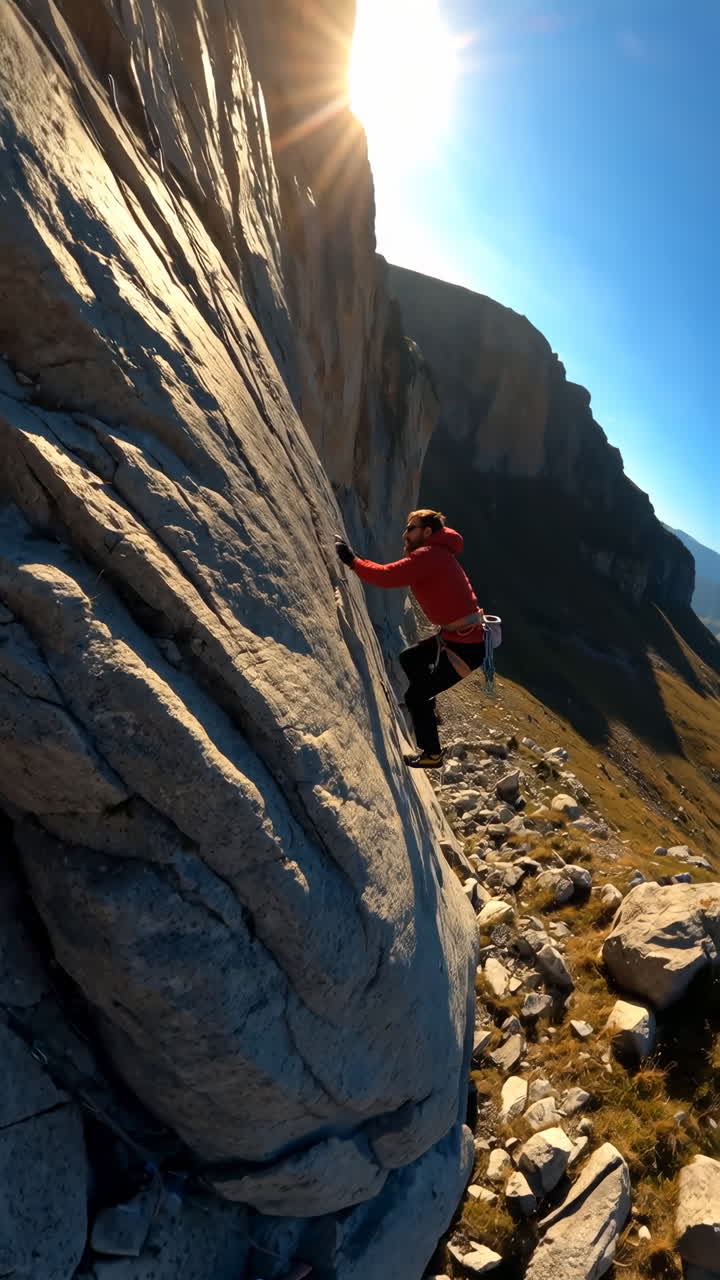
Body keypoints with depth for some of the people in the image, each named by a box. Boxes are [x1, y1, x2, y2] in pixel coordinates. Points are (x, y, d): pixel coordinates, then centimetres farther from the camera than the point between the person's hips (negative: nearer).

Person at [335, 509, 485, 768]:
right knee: (409, 658, 27)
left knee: (416, 696, 1)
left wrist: (353, 561, -15)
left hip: (465, 647, -10)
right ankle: (425, 708, 46)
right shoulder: (437, 554, 13)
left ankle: (432, 754, 19)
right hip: (456, 636, 10)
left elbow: (388, 576, -27)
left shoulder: (427, 555, -19)